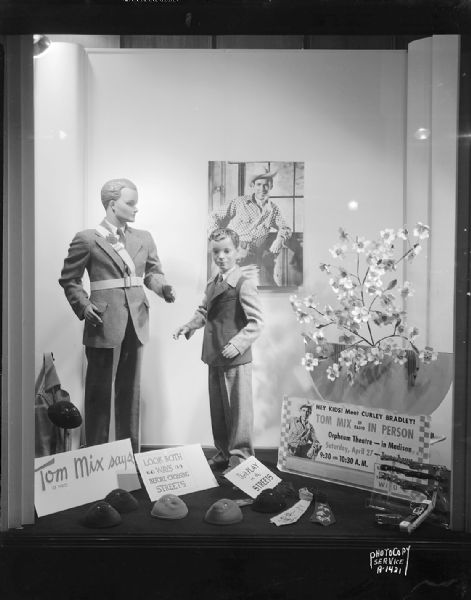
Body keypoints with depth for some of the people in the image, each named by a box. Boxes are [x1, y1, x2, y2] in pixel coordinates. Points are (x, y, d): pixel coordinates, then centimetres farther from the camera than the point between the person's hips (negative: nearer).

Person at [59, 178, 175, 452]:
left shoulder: (144, 238, 11)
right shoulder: (87, 239, -3)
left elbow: (153, 272, 12)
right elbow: (69, 279, 2)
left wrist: (164, 287, -9)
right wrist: (83, 305, -12)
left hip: (136, 323, 5)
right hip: (104, 324, -4)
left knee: (131, 392, 13)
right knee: (100, 393, 3)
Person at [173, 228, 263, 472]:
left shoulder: (244, 284, -12)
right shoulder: (211, 285, 12)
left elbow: (256, 322, -16)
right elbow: (204, 312, 23)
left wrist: (238, 343, -25)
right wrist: (189, 326, 7)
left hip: (236, 359, -8)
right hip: (214, 358, 8)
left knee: (238, 409, 2)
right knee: (217, 409, 16)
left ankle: (240, 456, 15)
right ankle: (223, 453, 29)